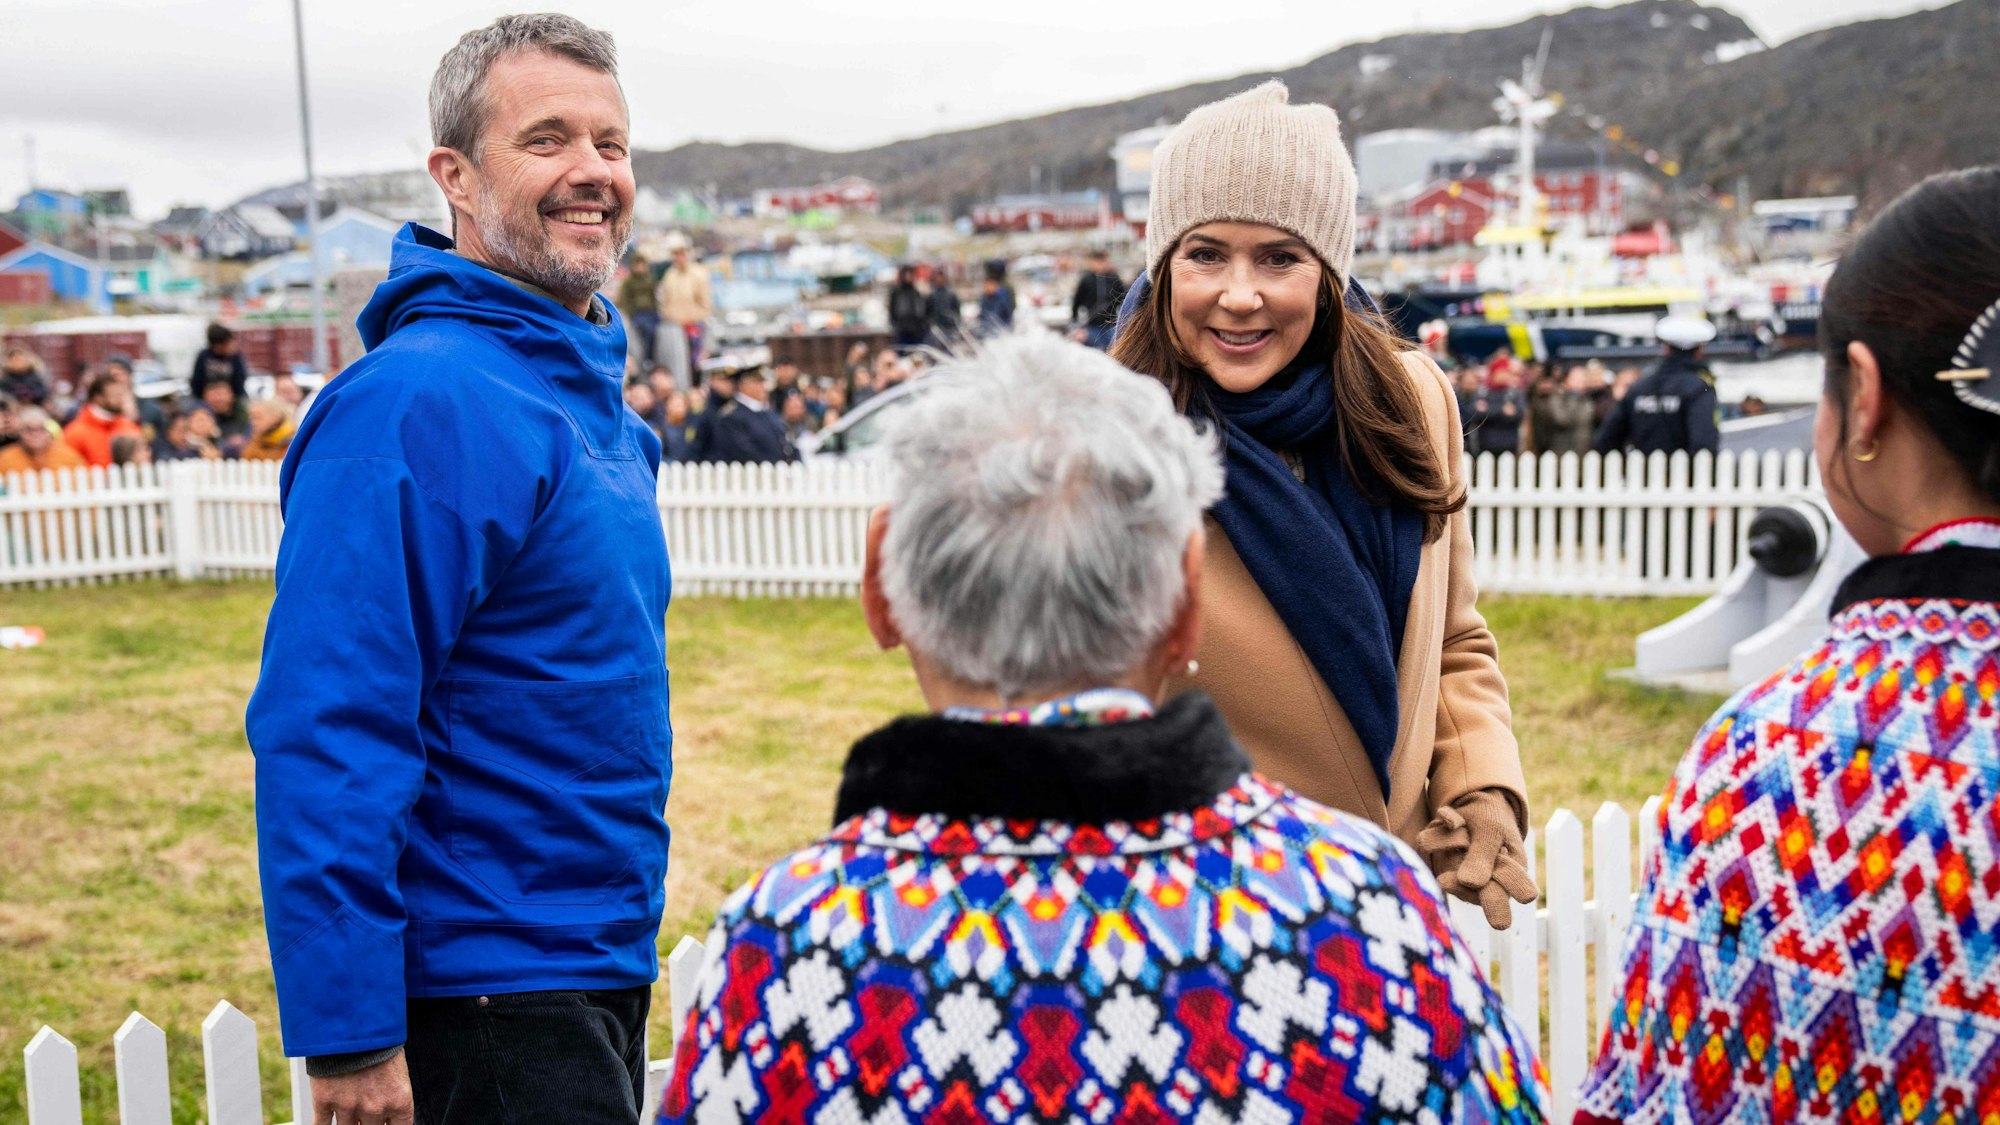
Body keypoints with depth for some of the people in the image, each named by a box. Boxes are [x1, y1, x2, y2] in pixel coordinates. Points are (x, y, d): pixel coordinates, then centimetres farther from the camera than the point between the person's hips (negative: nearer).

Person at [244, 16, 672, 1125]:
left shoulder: (595, 397, 9)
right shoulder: (416, 401, -20)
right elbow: (324, 730, -24)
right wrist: (345, 1030, -24)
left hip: (598, 970, 9)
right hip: (487, 994, -9)